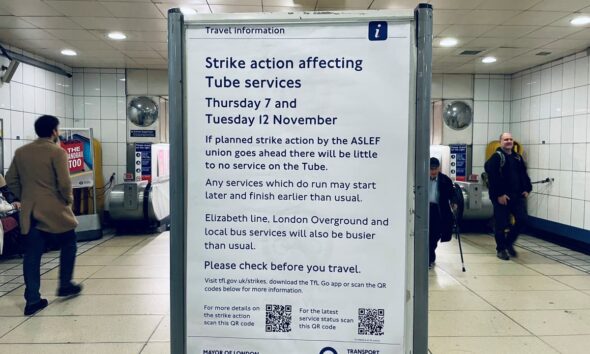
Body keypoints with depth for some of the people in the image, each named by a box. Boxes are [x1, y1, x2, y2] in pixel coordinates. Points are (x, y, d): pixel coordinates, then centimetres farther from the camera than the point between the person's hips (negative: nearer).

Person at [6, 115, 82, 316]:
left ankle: (32, 300, 9)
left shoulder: (20, 152, 9)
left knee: (32, 254, 7)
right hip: (54, 210, -5)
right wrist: (68, 199, -1)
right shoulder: (57, 152, -11)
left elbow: (11, 180, 12)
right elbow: (64, 183, -17)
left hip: (29, 212, 6)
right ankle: (65, 285, 21)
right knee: (68, 244, 16)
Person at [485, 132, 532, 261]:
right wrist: (499, 195, -19)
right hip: (501, 197, -6)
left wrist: (527, 189, 9)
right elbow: (492, 177, -16)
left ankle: (509, 242, 24)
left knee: (522, 219, 3)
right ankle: (501, 249, 15)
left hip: (517, 195, 6)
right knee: (501, 224, 1)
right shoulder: (496, 157, -9)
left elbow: (524, 175, 21)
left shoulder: (518, 157, 14)